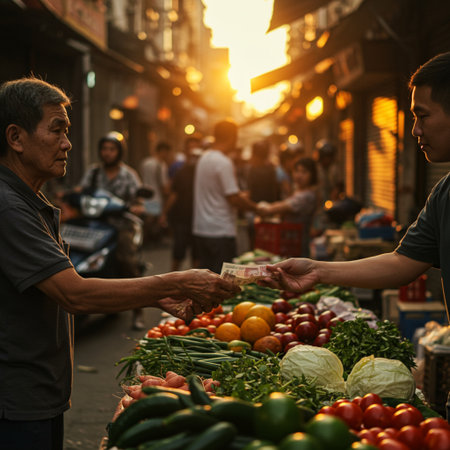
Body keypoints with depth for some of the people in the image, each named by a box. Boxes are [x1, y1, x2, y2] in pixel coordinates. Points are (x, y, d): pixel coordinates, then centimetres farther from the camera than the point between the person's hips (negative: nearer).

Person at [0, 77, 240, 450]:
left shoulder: (34, 206, 15)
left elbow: (67, 290, 14)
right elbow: (75, 294, -25)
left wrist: (157, 298, 4)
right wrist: (175, 284, -21)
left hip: (46, 399, 10)